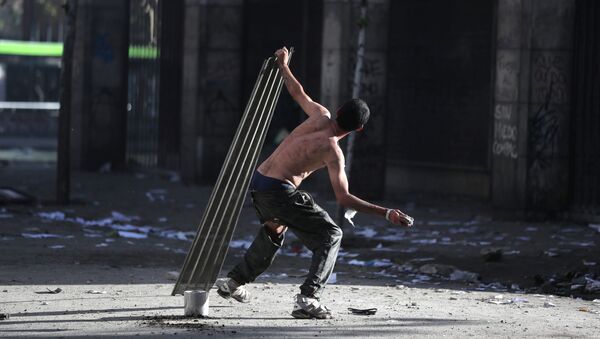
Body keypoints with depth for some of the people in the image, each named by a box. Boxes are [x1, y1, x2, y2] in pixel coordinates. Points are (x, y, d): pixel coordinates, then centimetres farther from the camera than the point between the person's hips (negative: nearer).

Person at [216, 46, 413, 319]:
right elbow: (344, 198, -19)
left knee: (274, 230, 34)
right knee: (330, 235, -2)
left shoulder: (321, 116, 0)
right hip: (279, 191, -8)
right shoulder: (333, 152, -17)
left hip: (257, 182, 8)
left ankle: (234, 282, 44)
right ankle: (308, 299, -14)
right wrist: (386, 213, -21)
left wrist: (283, 66, 35)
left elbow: (298, 93, 17)